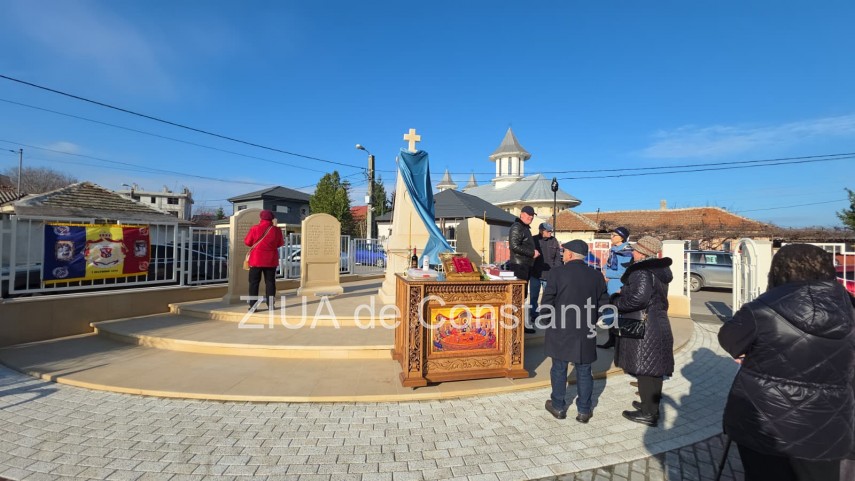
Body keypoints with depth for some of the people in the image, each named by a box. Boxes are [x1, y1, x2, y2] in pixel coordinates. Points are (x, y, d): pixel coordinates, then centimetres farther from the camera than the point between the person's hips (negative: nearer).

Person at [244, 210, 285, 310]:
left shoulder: (255, 228, -7)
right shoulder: (276, 230, -3)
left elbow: (247, 242, 1)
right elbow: (280, 244, 8)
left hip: (256, 259, -1)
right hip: (271, 260, 1)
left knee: (254, 282, 5)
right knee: (270, 282, 8)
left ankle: (253, 305, 3)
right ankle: (271, 304, 9)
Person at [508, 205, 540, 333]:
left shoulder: (525, 228, 21)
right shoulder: (517, 227, -11)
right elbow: (514, 246, -21)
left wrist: (533, 252, 14)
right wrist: (532, 253, -16)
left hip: (525, 266, 10)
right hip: (519, 266, -10)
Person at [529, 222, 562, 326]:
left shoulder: (554, 241, 6)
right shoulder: (533, 240, 0)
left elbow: (558, 257, 6)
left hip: (549, 275, 2)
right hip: (535, 275, -1)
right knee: (533, 296, 7)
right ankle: (533, 316, 19)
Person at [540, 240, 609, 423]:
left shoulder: (557, 272, -13)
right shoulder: (596, 275, 0)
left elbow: (547, 302, -13)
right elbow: (603, 304, 4)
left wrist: (550, 319, 6)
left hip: (561, 331, -3)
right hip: (586, 333, 3)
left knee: (559, 369, 12)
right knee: (584, 371, 14)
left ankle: (558, 406, 25)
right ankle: (584, 410, 25)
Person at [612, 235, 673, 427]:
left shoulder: (642, 272, -19)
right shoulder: (658, 271, 12)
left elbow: (638, 298, -30)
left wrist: (616, 301, -13)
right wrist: (623, 295, 13)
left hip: (644, 329, -10)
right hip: (658, 325, 10)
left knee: (645, 370, 0)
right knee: (653, 370, 18)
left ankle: (649, 413, 11)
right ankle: (651, 406, 32)